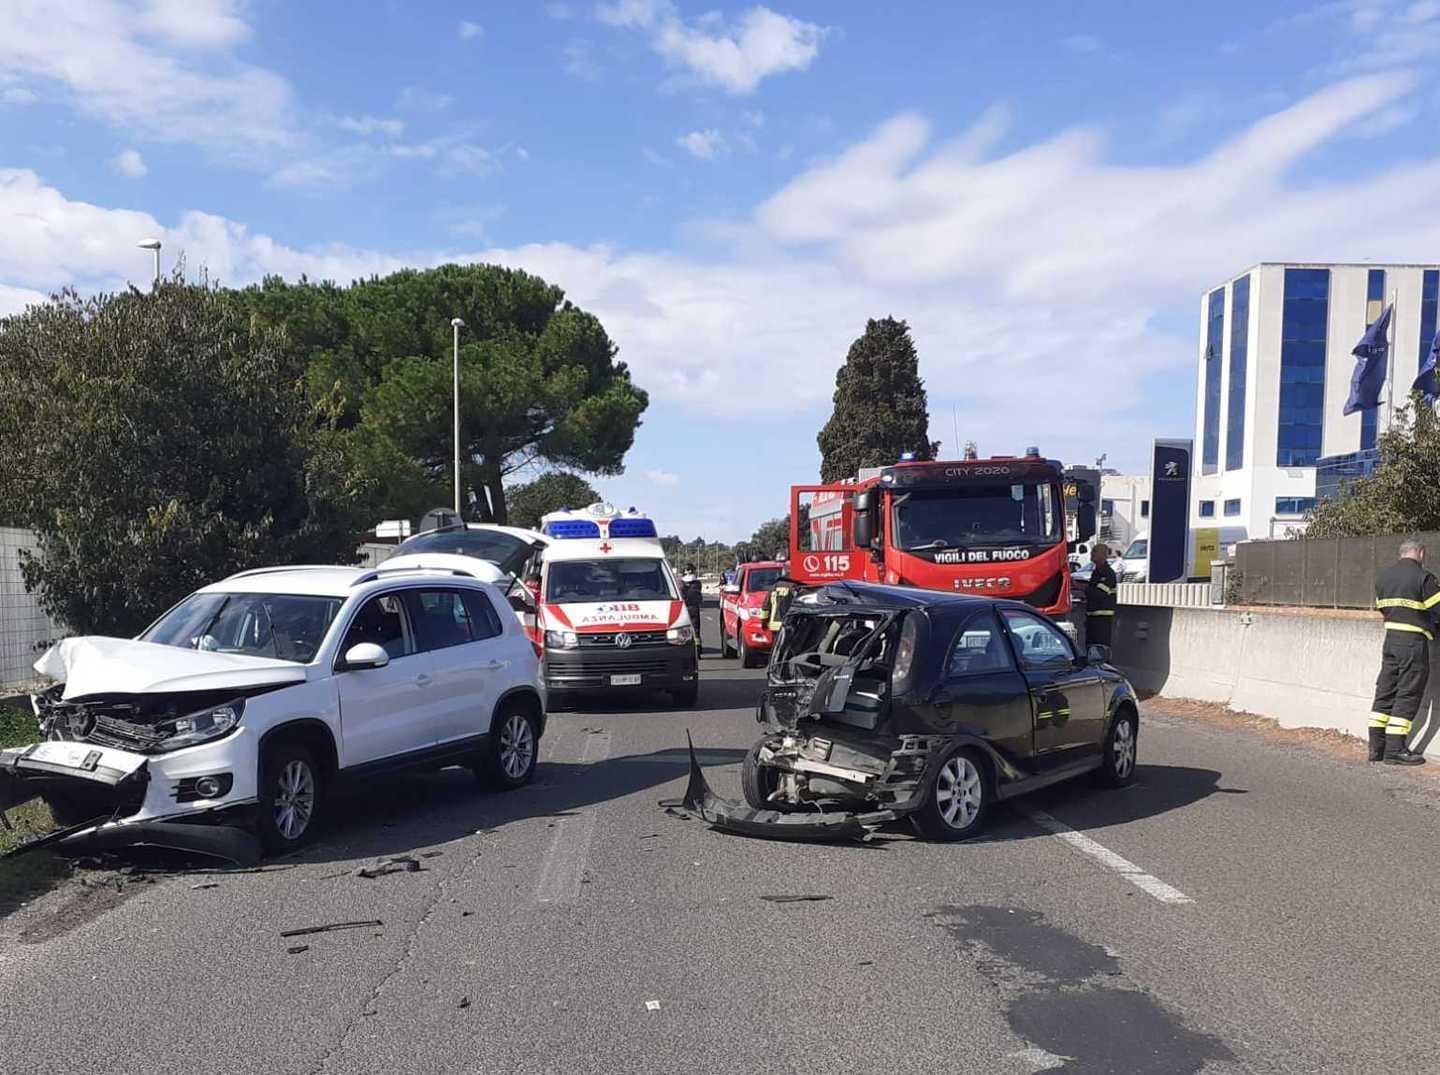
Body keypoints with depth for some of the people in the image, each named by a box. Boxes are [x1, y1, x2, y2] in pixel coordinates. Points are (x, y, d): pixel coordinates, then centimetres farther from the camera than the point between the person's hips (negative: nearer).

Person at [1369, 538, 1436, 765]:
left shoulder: (1382, 576, 11)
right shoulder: (1423, 577, -11)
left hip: (1390, 639, 7)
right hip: (1414, 642, -7)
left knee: (1385, 692, 11)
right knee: (1408, 695, -1)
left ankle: (1376, 747, 13)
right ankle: (1395, 750, 0)